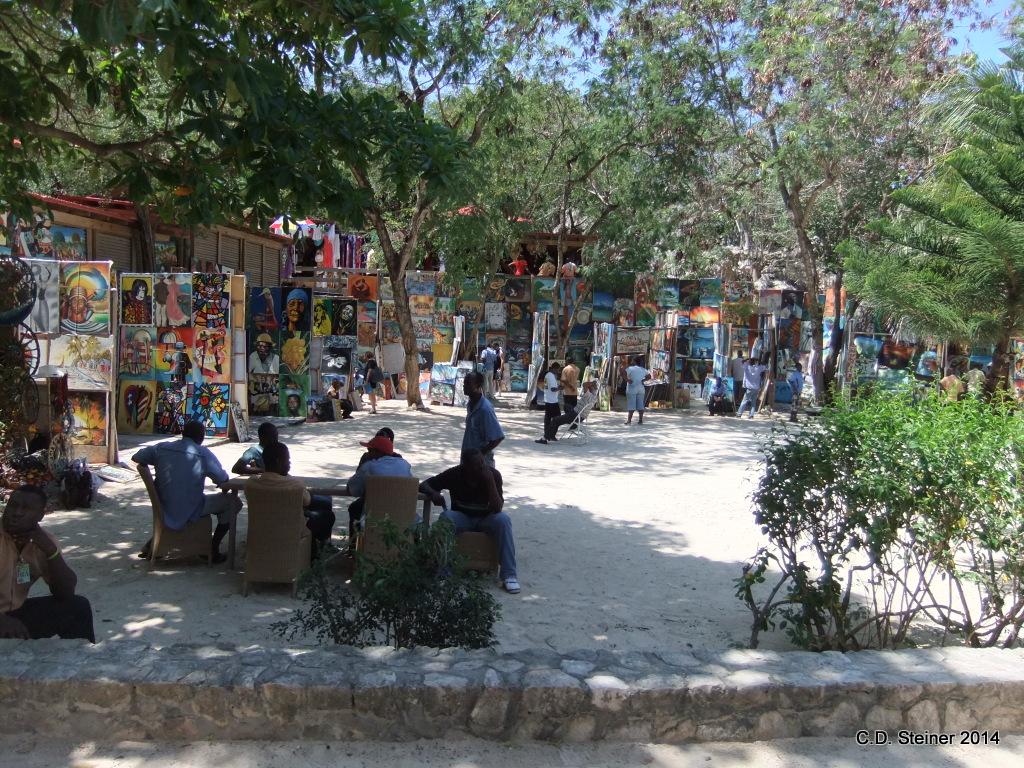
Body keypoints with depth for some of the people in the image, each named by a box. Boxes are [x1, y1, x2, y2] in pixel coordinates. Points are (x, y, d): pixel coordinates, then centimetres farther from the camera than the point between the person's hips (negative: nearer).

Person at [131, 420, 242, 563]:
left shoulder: (160, 448, -2)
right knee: (233, 501, 9)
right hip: (189, 511, -6)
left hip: (163, 508, 6)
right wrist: (224, 487, 16)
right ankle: (213, 549, 11)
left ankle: (152, 543, 32)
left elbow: (135, 458, 13)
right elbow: (223, 480, -8)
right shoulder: (203, 454, -13)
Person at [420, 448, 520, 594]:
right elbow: (424, 485, -8)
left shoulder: (494, 474, -17)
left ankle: (509, 575, -30)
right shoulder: (454, 474, -15)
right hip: (461, 517, 0)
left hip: (485, 519, 0)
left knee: (503, 519, -33)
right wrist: (433, 493, -31)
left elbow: (497, 509, -24)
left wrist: (490, 481, -34)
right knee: (446, 517, -33)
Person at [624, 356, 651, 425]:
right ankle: (641, 420, 6)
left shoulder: (631, 368, -8)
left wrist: (627, 380, -12)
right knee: (640, 405, 7)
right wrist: (643, 380, 10)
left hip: (632, 388, -5)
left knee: (631, 405, -5)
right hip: (641, 388, 5)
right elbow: (649, 377, 15)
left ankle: (629, 420, -8)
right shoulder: (643, 369, 10)